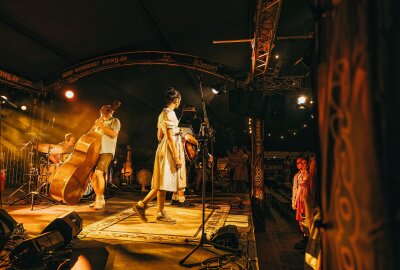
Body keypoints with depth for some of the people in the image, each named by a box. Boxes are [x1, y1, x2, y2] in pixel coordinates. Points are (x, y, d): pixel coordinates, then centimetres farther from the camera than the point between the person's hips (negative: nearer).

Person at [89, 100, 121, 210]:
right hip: (96, 151, 7)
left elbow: (113, 133, -12)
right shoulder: (100, 122, 27)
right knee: (92, 175, 0)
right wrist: (96, 125, 12)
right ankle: (98, 199, 11)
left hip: (107, 151, -7)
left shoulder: (115, 121, 7)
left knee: (99, 173, -21)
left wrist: (101, 125, -10)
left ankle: (101, 200, -14)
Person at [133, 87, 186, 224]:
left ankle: (142, 205, 13)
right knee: (164, 183, -3)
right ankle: (161, 214, 7)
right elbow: (170, 137, -19)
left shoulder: (162, 113, 16)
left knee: (161, 183, 13)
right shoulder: (170, 114, -13)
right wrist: (177, 157, -18)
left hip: (163, 149, 10)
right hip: (169, 150, -10)